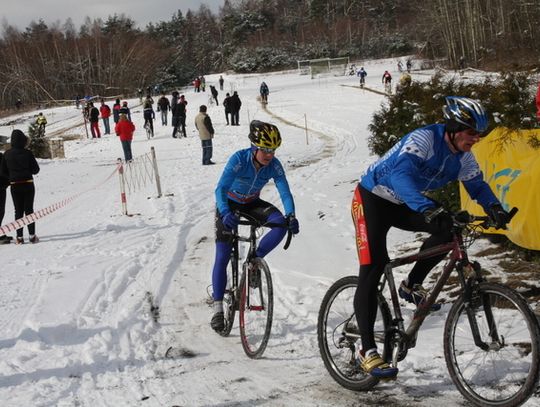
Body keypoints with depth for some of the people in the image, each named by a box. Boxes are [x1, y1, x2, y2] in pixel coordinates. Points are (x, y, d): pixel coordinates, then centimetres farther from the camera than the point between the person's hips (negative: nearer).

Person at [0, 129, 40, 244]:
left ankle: (19, 237, 4)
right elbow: (35, 170, -7)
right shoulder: (27, 153, -11)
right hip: (28, 184, -2)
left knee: (18, 211, 9)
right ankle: (32, 235, 3)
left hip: (14, 186, 2)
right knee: (29, 209, 6)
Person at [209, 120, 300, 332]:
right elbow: (220, 189, -38)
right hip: (229, 204, -3)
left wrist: (291, 216, -43)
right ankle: (218, 308, -4)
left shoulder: (274, 165, -20)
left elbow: (285, 192, -24)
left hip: (252, 204, 3)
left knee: (281, 223, -26)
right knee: (222, 257, -11)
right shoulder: (239, 159, -31)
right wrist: (226, 214, -56)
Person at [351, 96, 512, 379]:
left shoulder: (463, 157, -5)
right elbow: (401, 175, -44)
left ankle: (411, 286, 4)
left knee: (447, 228, -17)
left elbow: (477, 185, 3)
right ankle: (367, 350, -18)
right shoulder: (423, 139, -29)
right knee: (373, 267, -18)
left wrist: (495, 208, -20)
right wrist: (428, 209, -58)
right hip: (372, 198, -7)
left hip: (402, 205, 7)